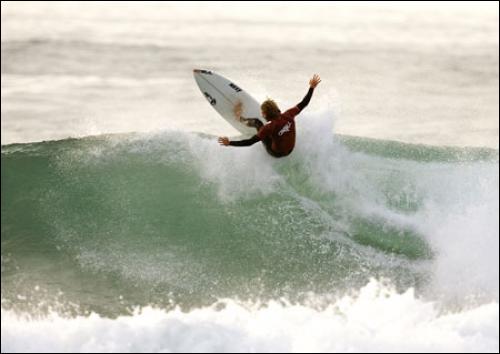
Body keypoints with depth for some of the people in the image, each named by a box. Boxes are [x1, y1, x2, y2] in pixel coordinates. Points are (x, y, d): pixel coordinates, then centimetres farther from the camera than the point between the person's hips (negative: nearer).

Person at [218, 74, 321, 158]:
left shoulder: (269, 127, -36)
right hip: (290, 150, 4)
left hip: (276, 153, -4)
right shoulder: (288, 116, -24)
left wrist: (229, 143, -34)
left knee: (257, 122, 10)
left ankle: (241, 119, 42)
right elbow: (303, 104, -11)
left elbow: (250, 142, -36)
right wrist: (312, 87, -1)